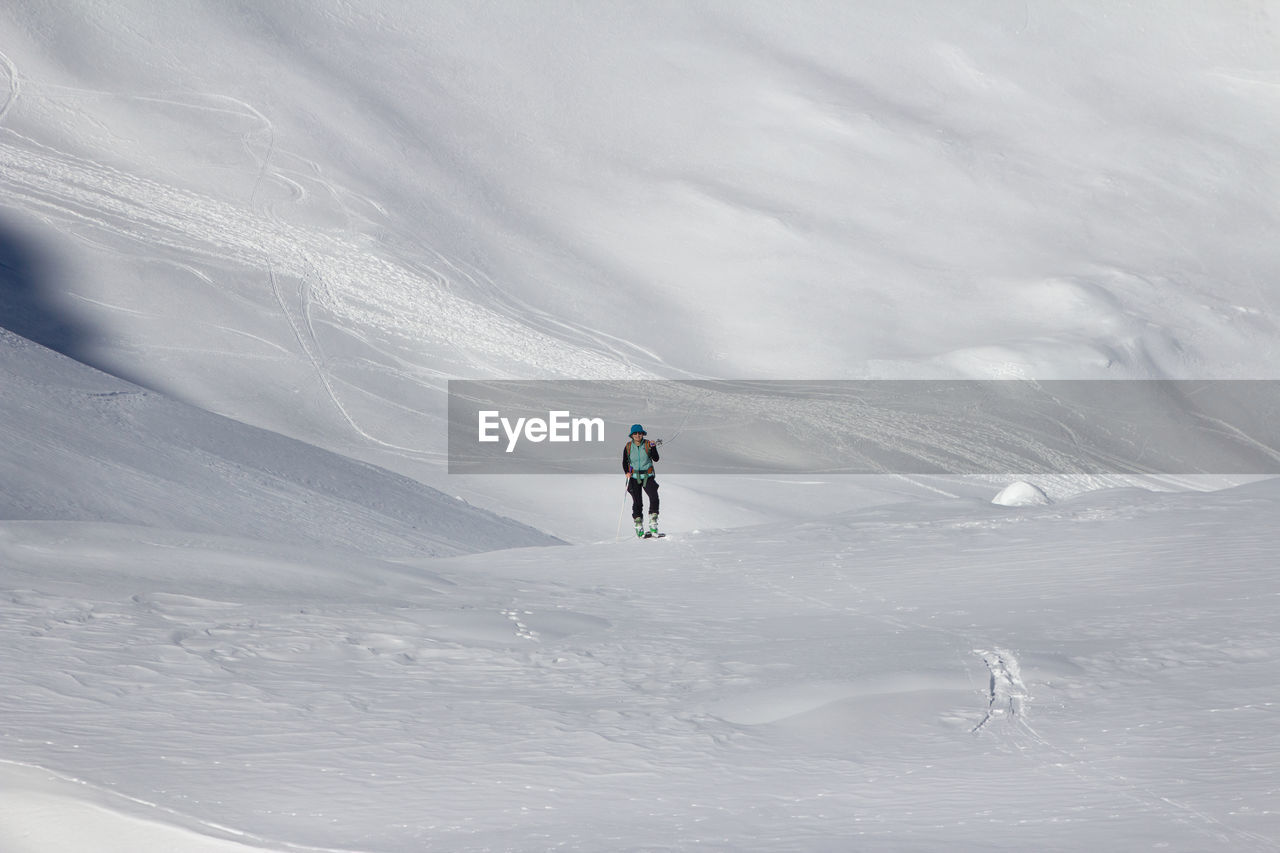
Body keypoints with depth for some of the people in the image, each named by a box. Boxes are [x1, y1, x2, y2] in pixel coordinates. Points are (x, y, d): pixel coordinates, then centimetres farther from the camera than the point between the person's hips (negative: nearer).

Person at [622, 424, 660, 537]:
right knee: (637, 502, -4)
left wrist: (653, 448, -26)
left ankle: (653, 525, -12)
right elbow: (625, 462, 11)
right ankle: (639, 527, 7)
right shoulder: (628, 447, 1)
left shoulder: (648, 444, -3)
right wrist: (627, 472, -7)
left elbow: (656, 459, -10)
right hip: (634, 477, 1)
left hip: (648, 477, -1)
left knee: (654, 498, -18)